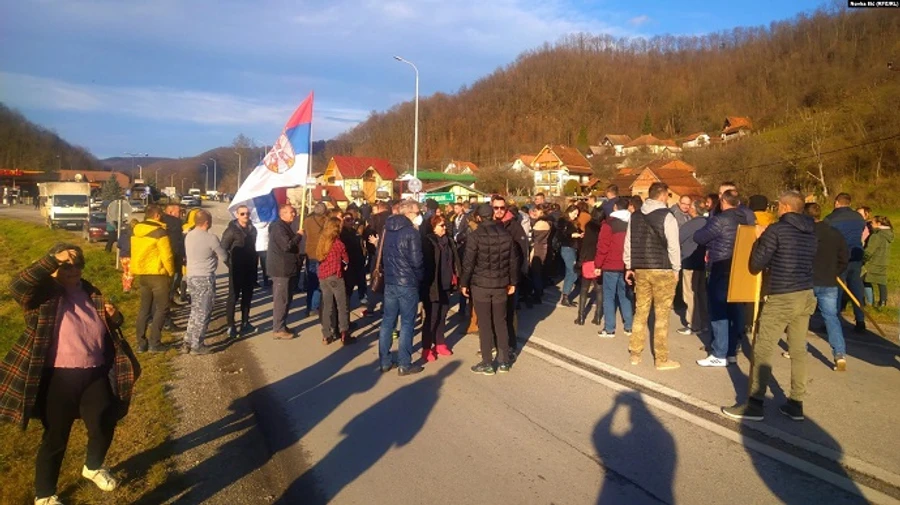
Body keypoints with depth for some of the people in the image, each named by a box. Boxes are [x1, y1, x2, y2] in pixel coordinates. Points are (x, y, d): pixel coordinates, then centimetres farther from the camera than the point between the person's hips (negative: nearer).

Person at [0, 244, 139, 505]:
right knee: (56, 438, 7)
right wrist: (53, 259, -33)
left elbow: (107, 330, 20)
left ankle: (93, 467, 44)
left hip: (95, 375, 5)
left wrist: (114, 317, -4)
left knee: (104, 426, 14)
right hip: (58, 378, -5)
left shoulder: (91, 294, 9)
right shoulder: (43, 294, -6)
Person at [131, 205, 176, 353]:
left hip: (142, 274, 7)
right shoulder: (160, 232, -15)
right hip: (158, 274, -7)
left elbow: (135, 253, 15)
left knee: (144, 308, 14)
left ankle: (141, 343, 15)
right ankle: (154, 343, -1)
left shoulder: (136, 231, 7)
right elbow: (167, 256, -16)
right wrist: (171, 273, -3)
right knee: (161, 308, 2)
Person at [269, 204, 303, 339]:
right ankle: (278, 329, 0)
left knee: (286, 299, 15)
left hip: (286, 268, 11)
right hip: (281, 269, -11)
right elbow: (287, 246, -27)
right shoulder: (278, 227, -18)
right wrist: (299, 235, -15)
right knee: (281, 300, -6)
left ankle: (282, 325, 25)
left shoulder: (285, 226, 16)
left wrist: (297, 249, 10)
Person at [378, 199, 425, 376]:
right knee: (407, 324, 2)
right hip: (407, 283, -7)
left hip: (389, 282, 7)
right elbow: (416, 261, -16)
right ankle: (404, 364, 6)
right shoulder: (412, 233, -15)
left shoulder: (388, 229, 8)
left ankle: (385, 362, 17)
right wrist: (420, 276, 1)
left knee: (387, 321, 12)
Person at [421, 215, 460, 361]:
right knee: (431, 317, -2)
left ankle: (440, 343, 28)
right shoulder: (428, 241, -10)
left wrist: (455, 276, 5)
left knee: (442, 315, 14)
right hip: (432, 286, -6)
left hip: (445, 285, 7)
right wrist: (429, 283, -18)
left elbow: (454, 259, 14)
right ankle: (426, 348, 8)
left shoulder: (448, 241, 11)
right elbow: (425, 263, -14)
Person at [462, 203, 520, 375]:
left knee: (484, 324, 3)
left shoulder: (476, 235, -11)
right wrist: (513, 282, 16)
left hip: (480, 285, -4)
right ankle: (504, 361, 18)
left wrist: (464, 283, -2)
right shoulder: (506, 234, 3)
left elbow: (468, 262, -12)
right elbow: (514, 260, 7)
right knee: (501, 322, 12)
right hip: (501, 284, 4)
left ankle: (487, 363, 8)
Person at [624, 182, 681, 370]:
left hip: (640, 269, 6)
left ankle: (635, 354, 20)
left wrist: (629, 267, 17)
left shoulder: (635, 216, 8)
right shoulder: (666, 216, -10)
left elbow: (628, 243, 11)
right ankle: (662, 359, 7)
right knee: (661, 315, 1)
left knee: (640, 312, 14)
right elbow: (673, 246, -11)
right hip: (662, 270, -5)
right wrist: (676, 269, -1)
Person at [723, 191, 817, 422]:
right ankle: (796, 404, 17)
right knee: (798, 350, 11)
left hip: (782, 298, -8)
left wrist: (759, 240, 8)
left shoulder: (776, 230, -12)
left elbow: (756, 264, -7)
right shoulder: (811, 232, 10)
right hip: (806, 296, 8)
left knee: (762, 350, -2)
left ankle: (755, 405, 1)